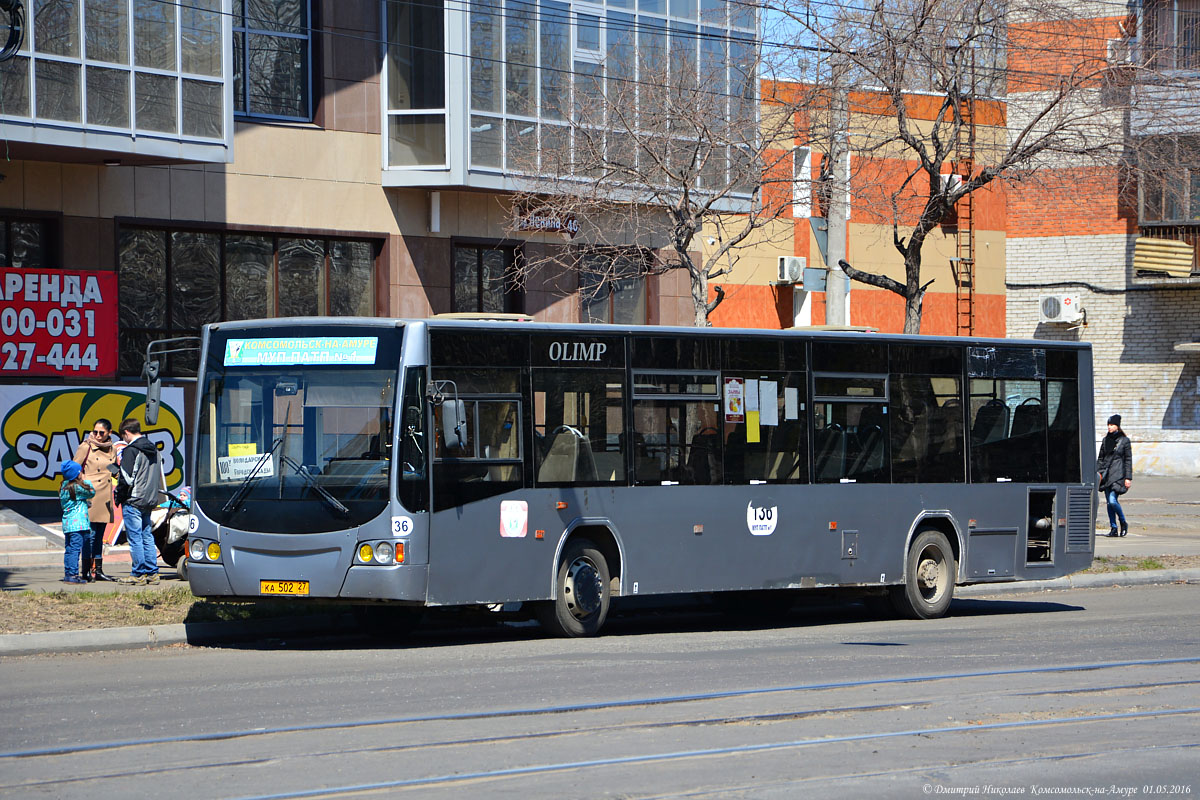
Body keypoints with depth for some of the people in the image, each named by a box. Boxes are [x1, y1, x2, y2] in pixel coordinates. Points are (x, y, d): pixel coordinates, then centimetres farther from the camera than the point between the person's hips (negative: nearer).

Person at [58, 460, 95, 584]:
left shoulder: (64, 487, 12)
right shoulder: (77, 487, -11)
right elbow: (91, 492, 2)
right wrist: (85, 481, 15)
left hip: (67, 523, 8)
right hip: (77, 522, -8)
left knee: (69, 549, 12)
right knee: (75, 548, -9)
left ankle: (67, 574, 15)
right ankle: (73, 575, -12)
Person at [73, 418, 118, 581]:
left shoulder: (112, 450, 13)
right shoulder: (86, 447, -3)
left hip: (105, 498, 5)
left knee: (99, 535, 9)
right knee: (90, 534, -8)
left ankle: (98, 570, 12)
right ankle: (87, 571, -4)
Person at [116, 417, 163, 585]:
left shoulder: (131, 450, -14)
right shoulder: (153, 449, 12)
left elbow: (127, 478, -17)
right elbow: (159, 477, 19)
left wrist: (119, 494, -3)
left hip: (133, 500, -8)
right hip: (149, 500, 8)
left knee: (134, 537, -2)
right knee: (147, 536, 12)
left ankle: (138, 574, -1)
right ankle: (152, 573, 12)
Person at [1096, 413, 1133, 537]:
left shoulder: (1124, 440, -1)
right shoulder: (1106, 440, 12)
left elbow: (1128, 460, -2)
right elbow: (1100, 458, 17)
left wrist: (1128, 478, -7)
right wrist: (1097, 473, 6)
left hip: (1118, 475, -5)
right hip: (1106, 474, 5)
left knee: (1113, 500, -16)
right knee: (1108, 502, 3)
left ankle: (1123, 523, 4)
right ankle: (1113, 528, 9)